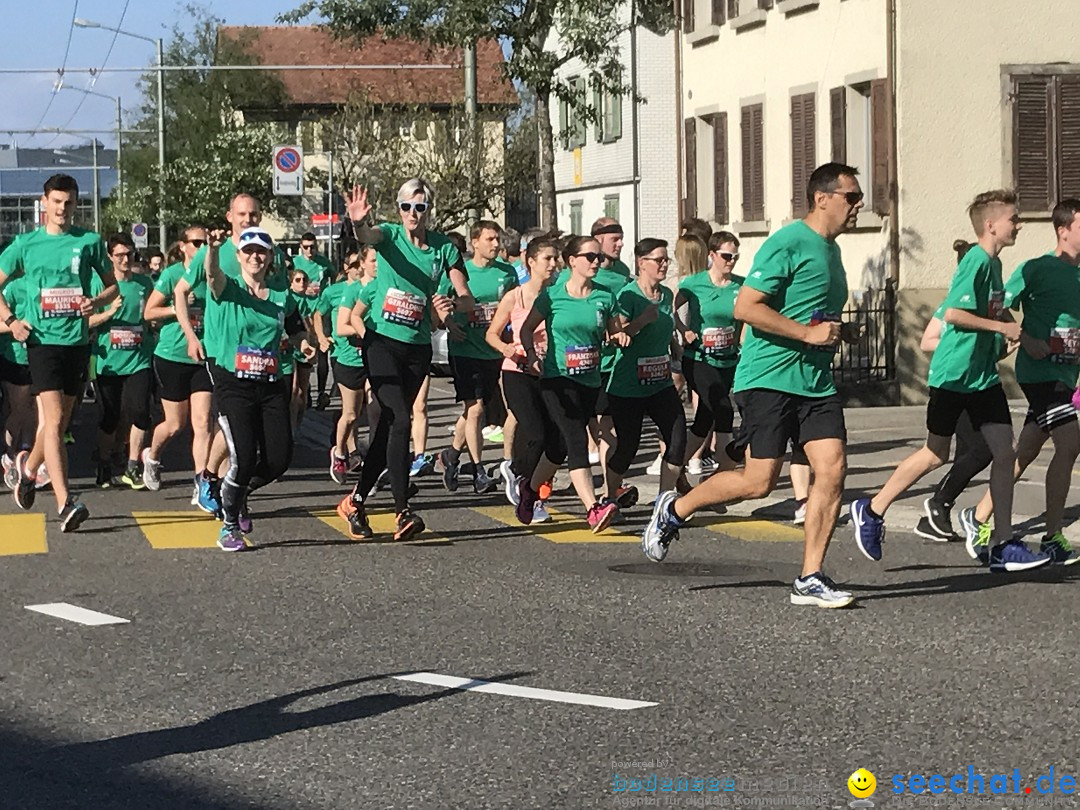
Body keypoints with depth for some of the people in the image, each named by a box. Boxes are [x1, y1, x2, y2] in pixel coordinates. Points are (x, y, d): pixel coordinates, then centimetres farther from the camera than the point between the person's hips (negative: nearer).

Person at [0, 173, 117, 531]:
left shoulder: (89, 242, 5)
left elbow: (112, 286, 13)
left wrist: (97, 301, -9)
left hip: (78, 340, 2)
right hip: (42, 340, -2)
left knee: (59, 421, 14)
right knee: (53, 419, -14)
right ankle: (65, 502, -19)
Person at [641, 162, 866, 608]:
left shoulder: (831, 250, 18)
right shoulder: (788, 244, -11)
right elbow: (745, 307, -18)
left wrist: (840, 331, 12)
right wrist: (807, 333, -19)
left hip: (816, 382, 8)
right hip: (769, 377, -8)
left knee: (833, 469, -6)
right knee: (759, 481, -8)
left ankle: (810, 580, 0)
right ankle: (673, 509, 16)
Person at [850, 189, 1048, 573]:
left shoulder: (994, 263, 11)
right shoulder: (976, 261, -16)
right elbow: (953, 313, -23)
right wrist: (1002, 326, -19)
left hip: (984, 375, 8)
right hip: (953, 373, -8)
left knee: (1004, 452, 1)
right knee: (936, 454, 3)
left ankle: (1003, 545, 4)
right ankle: (872, 510, 20)